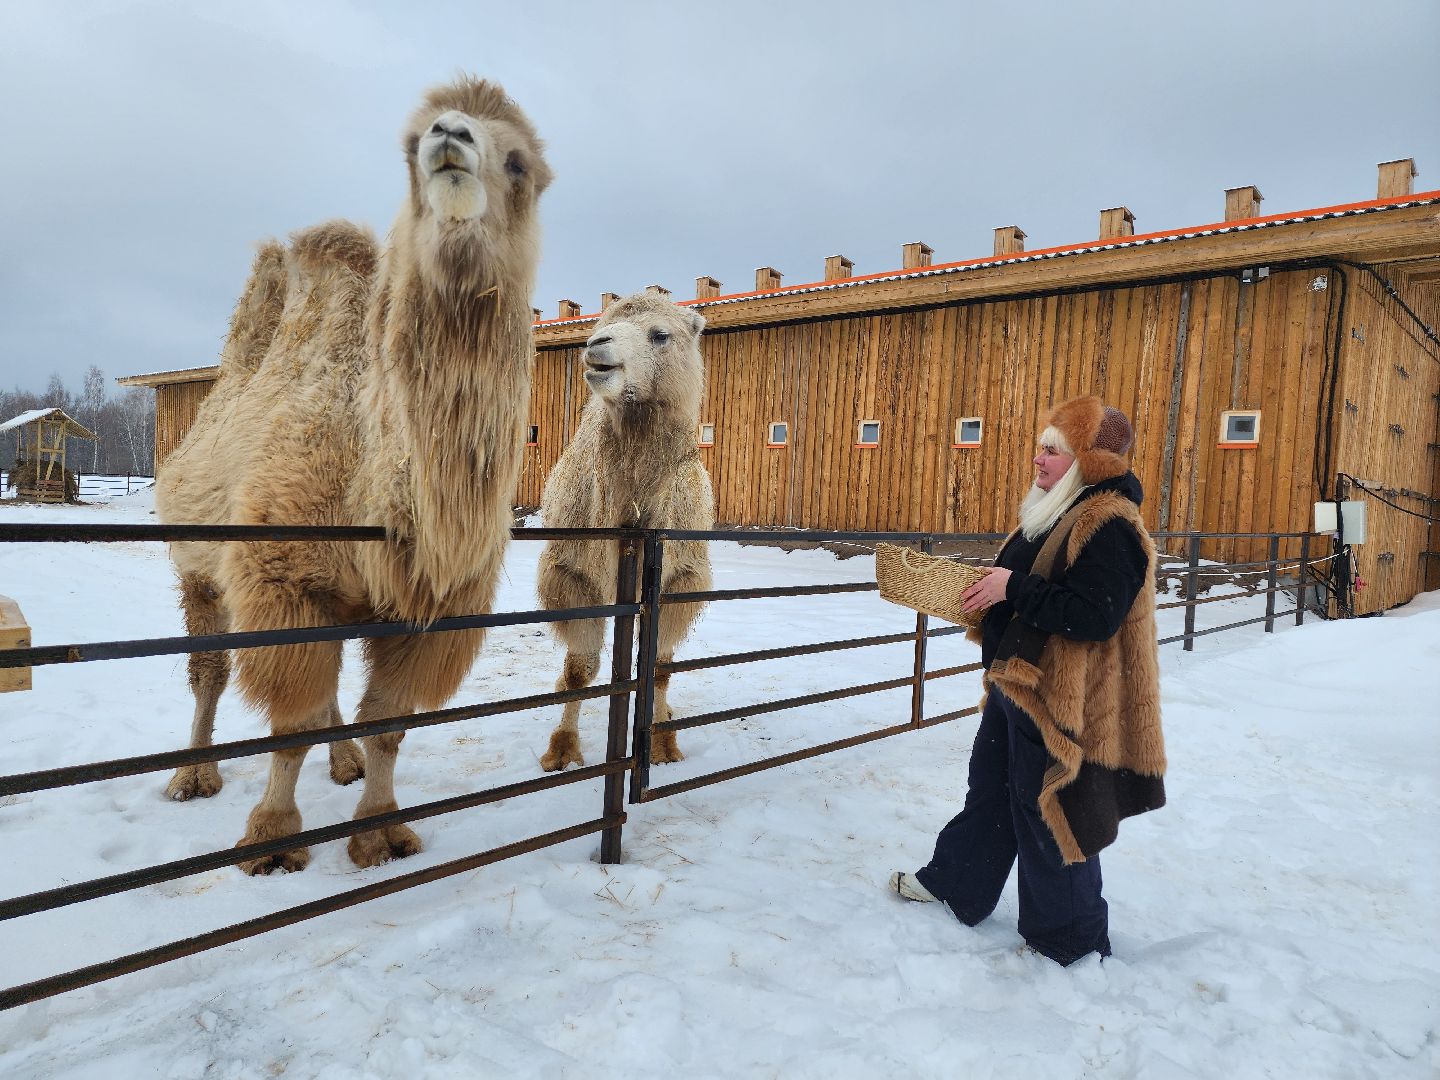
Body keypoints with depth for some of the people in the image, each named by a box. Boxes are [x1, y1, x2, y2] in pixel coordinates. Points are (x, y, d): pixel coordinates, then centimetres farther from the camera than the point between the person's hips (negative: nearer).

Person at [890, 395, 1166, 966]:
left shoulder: (1110, 526, -20)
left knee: (1049, 814, 6)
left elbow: (1096, 615, -29)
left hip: (1062, 700, -10)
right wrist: (990, 593, 3)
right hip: (1015, 684, 10)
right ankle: (953, 882, 42)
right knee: (989, 790, 23)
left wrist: (1013, 589, -26)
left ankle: (1069, 938, 27)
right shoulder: (1054, 513, 10)